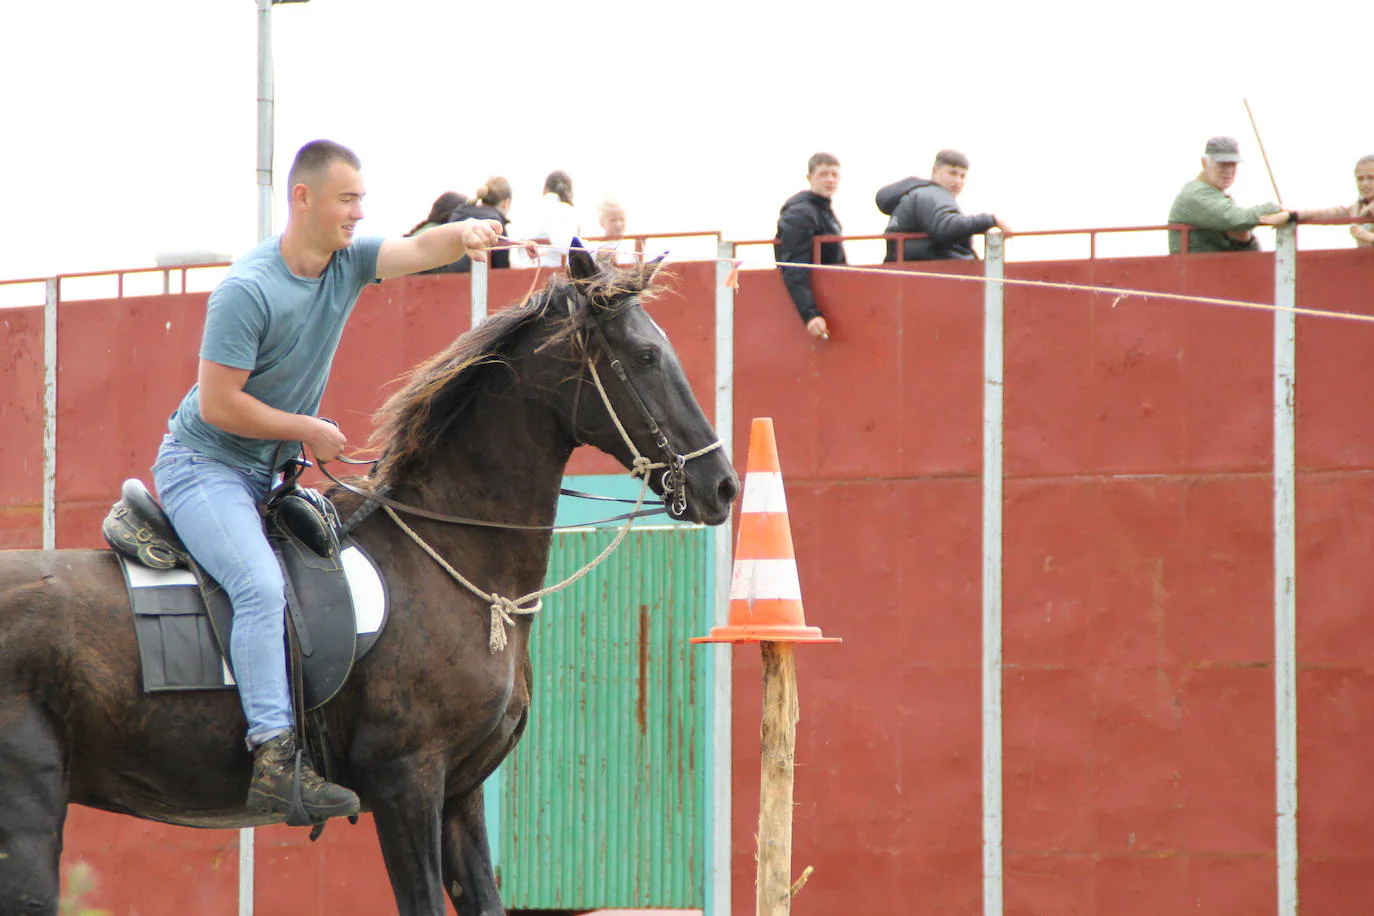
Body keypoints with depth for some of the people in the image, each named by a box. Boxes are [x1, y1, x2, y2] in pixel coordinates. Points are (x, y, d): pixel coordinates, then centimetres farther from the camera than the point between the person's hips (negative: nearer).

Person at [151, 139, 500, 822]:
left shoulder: (349, 264, 2)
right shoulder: (248, 290, -21)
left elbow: (418, 250, -10)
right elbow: (218, 405, -21)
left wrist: (464, 234, -33)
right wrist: (306, 429, -12)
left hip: (270, 474, 9)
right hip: (203, 466, -9)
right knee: (261, 585, -27)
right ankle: (274, 760, -35)